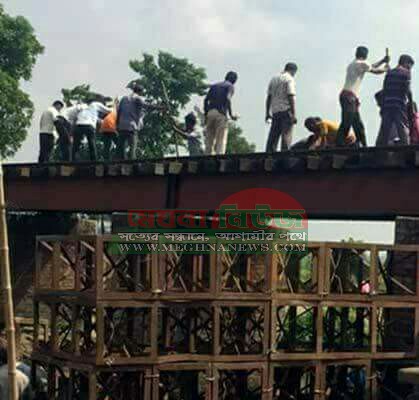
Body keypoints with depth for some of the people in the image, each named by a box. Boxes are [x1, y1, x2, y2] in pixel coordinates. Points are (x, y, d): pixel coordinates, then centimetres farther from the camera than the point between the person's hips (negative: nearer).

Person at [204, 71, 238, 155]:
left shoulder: (214, 85, 24)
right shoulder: (230, 86, 8)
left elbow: (206, 99, 12)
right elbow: (228, 98, -11)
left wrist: (205, 114, 14)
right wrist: (231, 115, -7)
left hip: (210, 113, 5)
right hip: (221, 113, -5)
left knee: (210, 141, 5)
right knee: (221, 141, -7)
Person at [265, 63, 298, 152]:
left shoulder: (274, 79, 16)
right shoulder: (289, 79, -5)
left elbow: (269, 97, 16)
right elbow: (291, 97, -13)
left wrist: (268, 113, 19)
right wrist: (294, 114, -14)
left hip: (275, 111, 6)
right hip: (286, 110, -6)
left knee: (273, 136, 7)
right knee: (286, 135, -8)